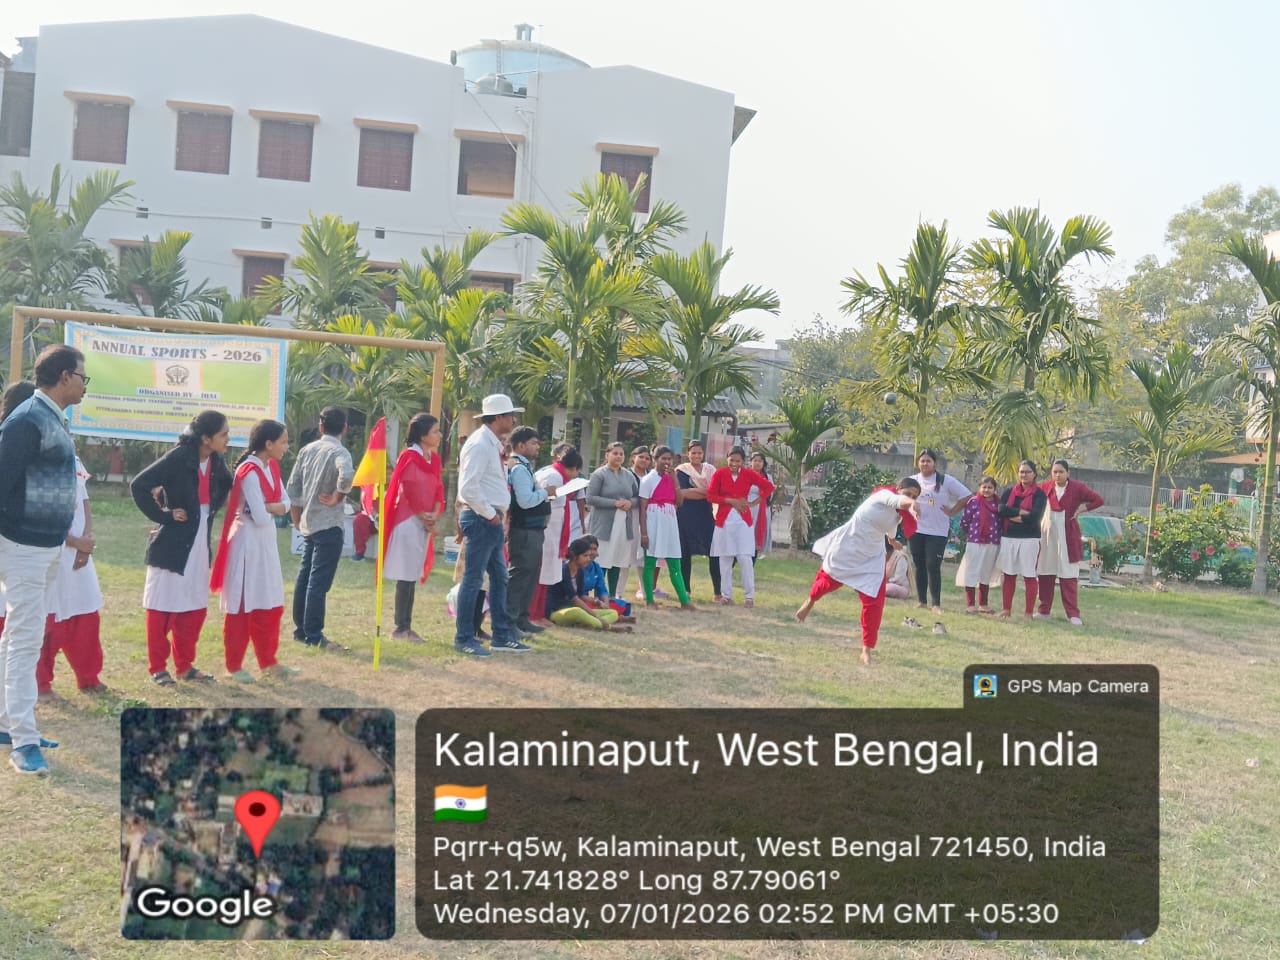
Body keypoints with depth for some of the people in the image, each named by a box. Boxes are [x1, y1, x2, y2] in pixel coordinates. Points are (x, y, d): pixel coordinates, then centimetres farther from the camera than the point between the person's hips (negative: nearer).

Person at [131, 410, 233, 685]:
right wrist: (163, 515, -17)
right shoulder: (177, 458, -19)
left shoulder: (217, 461, 1)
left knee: (195, 607, 13)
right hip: (172, 543, -7)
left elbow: (226, 486, 22)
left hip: (200, 544, 7)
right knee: (163, 606, 5)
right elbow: (139, 485, -22)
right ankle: (157, 668, 17)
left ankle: (184, 666, 25)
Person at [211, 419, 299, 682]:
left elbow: (286, 504, 4)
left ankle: (268, 662, 24)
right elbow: (260, 518, -24)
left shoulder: (272, 467, 7)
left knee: (270, 605, 13)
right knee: (242, 604, 2)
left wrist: (268, 507, -15)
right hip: (247, 542, -9)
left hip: (267, 541, 9)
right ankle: (234, 666, 14)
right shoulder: (250, 472, -21)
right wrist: (274, 509, -3)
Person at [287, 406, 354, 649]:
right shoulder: (340, 452, -13)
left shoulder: (307, 449, 8)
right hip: (329, 525, -7)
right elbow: (347, 475, -35)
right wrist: (337, 499, -18)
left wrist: (297, 518, 19)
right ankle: (314, 635, -3)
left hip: (308, 523, 7)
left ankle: (300, 629, 23)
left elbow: (293, 485, 11)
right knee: (319, 581, -5)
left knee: (305, 576, 14)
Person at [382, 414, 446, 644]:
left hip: (425, 523, 8)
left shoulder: (434, 458, 12)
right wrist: (422, 517, -7)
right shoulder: (409, 457, -11)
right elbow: (409, 491, -13)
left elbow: (438, 488, 11)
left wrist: (434, 515, -4)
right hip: (409, 521, -8)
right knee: (406, 576, -6)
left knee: (414, 576, 10)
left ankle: (406, 626, 15)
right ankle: (401, 628, 0)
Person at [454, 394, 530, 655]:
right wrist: (489, 514, -16)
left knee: (500, 578, 14)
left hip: (492, 520, 10)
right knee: (473, 578, -3)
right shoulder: (480, 444, -16)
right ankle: (464, 639, 5)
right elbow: (468, 487, -23)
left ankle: (502, 636, 22)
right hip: (481, 519, -10)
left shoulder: (493, 444, 13)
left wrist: (496, 514, 12)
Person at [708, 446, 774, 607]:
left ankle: (749, 596, 5)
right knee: (725, 559, 6)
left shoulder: (749, 474, -1)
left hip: (743, 521, 0)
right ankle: (726, 595, 16)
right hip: (724, 521, 0)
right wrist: (731, 501, -12)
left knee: (746, 559, -4)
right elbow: (710, 496, -6)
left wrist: (753, 502, 1)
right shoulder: (719, 474, -3)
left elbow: (769, 487, 6)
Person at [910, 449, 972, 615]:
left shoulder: (946, 481, -3)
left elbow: (966, 496, 0)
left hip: (938, 531, -3)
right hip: (916, 530, 3)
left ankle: (936, 604, -5)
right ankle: (921, 601, 18)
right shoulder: (912, 481, 6)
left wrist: (951, 512, -4)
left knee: (933, 566, -10)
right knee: (920, 566, 9)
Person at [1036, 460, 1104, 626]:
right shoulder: (1045, 487, 3)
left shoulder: (1077, 487, -3)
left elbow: (1098, 500, 1)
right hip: (1047, 535, 3)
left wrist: (1080, 510, -5)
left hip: (1067, 536, -3)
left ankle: (1073, 614, 0)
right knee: (1045, 573, 6)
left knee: (1068, 575, -3)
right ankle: (1043, 611, 15)